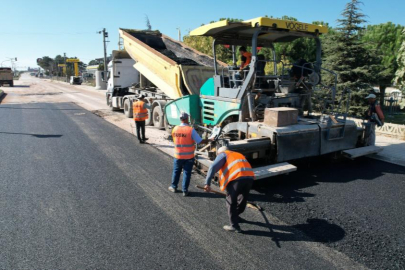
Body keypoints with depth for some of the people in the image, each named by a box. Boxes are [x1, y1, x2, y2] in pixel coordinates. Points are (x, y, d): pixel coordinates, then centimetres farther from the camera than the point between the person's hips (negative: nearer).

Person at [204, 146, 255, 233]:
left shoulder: (223, 155, 18)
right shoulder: (239, 154, 37)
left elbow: (213, 167, 0)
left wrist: (207, 183, -5)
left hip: (237, 178, -6)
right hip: (249, 177, 7)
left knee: (231, 202, 10)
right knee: (242, 199, 25)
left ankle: (234, 226, 16)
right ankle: (235, 216, 46)